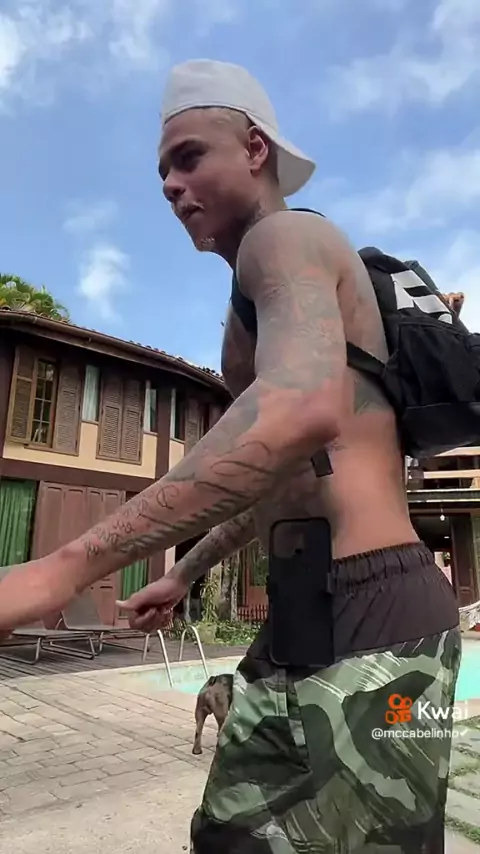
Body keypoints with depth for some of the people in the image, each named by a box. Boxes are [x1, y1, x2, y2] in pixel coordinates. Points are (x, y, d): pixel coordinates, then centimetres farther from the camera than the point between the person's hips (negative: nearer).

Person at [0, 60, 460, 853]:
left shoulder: (284, 236, -6)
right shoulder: (263, 294, 24)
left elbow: (304, 409, -30)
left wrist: (68, 566, -29)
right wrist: (187, 572, 32)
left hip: (370, 612, -10)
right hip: (304, 614, 10)